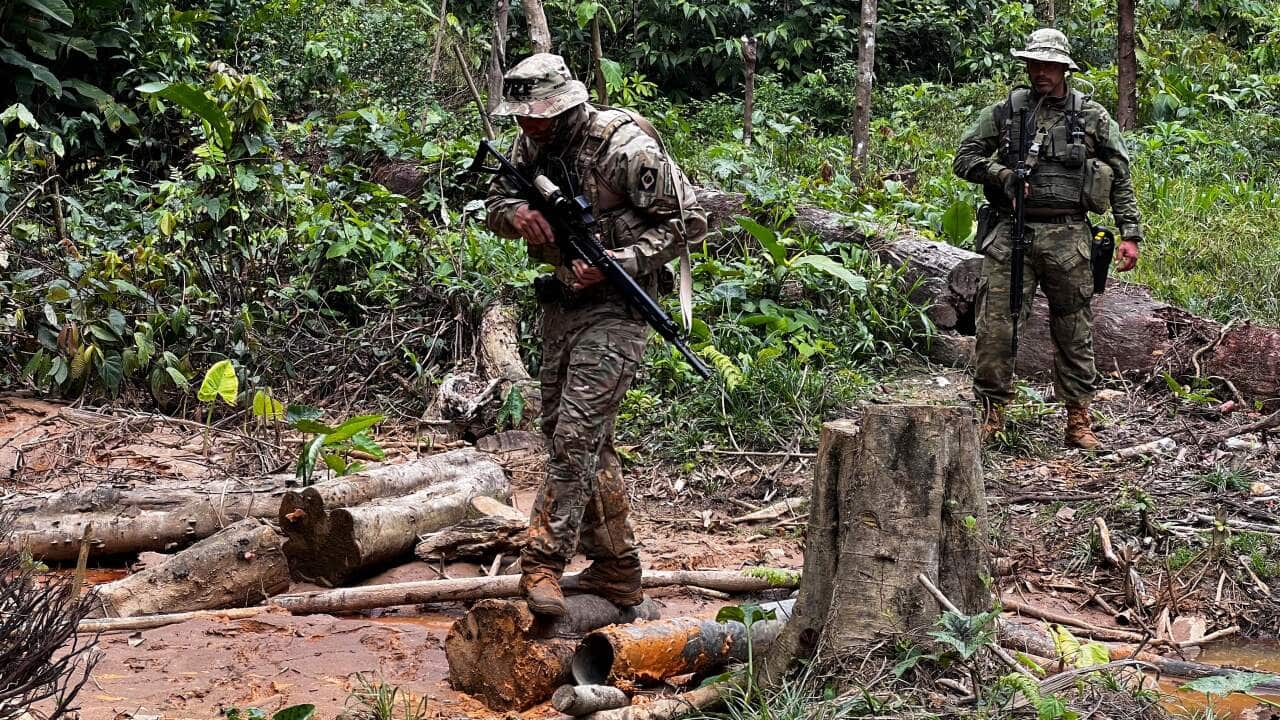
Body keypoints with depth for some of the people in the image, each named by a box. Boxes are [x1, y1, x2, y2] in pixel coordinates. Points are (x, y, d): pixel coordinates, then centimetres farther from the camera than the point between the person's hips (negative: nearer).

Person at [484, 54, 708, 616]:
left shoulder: (625, 148, -19)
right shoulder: (534, 144, 3)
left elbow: (687, 221, -15)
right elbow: (496, 203, 15)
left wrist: (616, 263, -23)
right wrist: (517, 212, -10)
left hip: (614, 308, -8)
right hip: (561, 304, 8)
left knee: (575, 437, -15)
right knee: (587, 442, 12)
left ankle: (542, 564, -10)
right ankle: (616, 571, 22)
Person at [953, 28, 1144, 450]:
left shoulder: (1093, 117, 6)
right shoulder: (1005, 111, 6)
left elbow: (1121, 179, 9)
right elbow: (964, 158, 8)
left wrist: (1130, 233, 1)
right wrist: (1006, 177, -7)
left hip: (1067, 235, 0)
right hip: (1012, 230, 0)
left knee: (1074, 331, 6)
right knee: (995, 328, -3)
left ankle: (1078, 421, 15)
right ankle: (990, 415, 7)